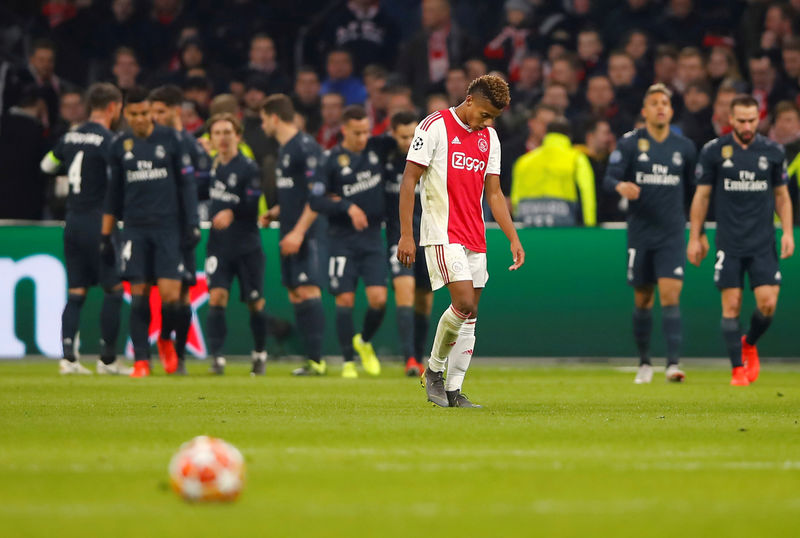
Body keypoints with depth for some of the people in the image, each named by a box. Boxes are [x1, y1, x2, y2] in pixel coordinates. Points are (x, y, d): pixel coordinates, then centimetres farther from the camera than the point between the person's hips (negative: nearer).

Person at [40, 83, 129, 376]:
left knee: (76, 292, 8)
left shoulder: (70, 137, 9)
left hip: (72, 222, 7)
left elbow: (47, 165, 25)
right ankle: (107, 359, 0)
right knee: (114, 289, 0)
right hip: (97, 224, -7)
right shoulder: (107, 140, -12)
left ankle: (68, 357, 0)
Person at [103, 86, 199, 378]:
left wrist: (192, 224, -1)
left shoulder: (169, 138, 2)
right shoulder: (120, 146, 7)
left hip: (168, 226, -2)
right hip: (135, 230, 2)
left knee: (170, 295, -10)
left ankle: (166, 340, 19)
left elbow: (186, 183, 5)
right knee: (139, 296, -3)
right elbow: (114, 193, 14)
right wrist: (105, 235, 12)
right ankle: (141, 360, 3)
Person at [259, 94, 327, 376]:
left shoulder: (305, 147, -11)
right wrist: (273, 213, 14)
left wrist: (299, 231, -21)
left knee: (307, 291, -13)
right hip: (289, 233, 10)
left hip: (304, 234, -10)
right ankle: (312, 358, 7)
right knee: (295, 295, 6)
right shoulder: (284, 149, 18)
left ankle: (317, 360, -14)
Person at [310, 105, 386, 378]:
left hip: (372, 236, 3)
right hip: (342, 240, -3)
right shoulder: (331, 160, -8)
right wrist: (347, 207, -25)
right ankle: (348, 361, 4)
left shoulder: (375, 151, 4)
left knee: (378, 298, -8)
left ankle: (364, 342, 20)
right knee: (345, 300, -7)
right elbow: (315, 201, -10)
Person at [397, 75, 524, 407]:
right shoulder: (435, 127, -6)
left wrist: (513, 239, 9)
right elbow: (409, 181, -6)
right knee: (464, 303, -18)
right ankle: (434, 370, 1)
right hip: (442, 233, -7)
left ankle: (453, 391, 8)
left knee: (469, 317, 3)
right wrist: (406, 235, -12)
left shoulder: (489, 138, 13)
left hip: (475, 238, 7)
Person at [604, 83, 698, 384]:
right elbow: (609, 178, -6)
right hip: (640, 232, 0)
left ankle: (674, 363, -19)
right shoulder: (630, 143, -1)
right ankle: (644, 363, 24)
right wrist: (621, 186, -31)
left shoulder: (684, 147, 5)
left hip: (672, 234, 0)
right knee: (643, 299, 8)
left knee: (670, 294, -14)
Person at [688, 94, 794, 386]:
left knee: (767, 303, -8)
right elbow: (701, 196, 6)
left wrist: (787, 232, 2)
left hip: (763, 243, 1)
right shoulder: (713, 151, 0)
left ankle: (749, 344, 22)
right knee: (731, 305, -4)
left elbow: (782, 195, 13)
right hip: (728, 242, -1)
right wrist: (694, 238, 3)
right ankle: (738, 368, 6)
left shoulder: (773, 151, 5)